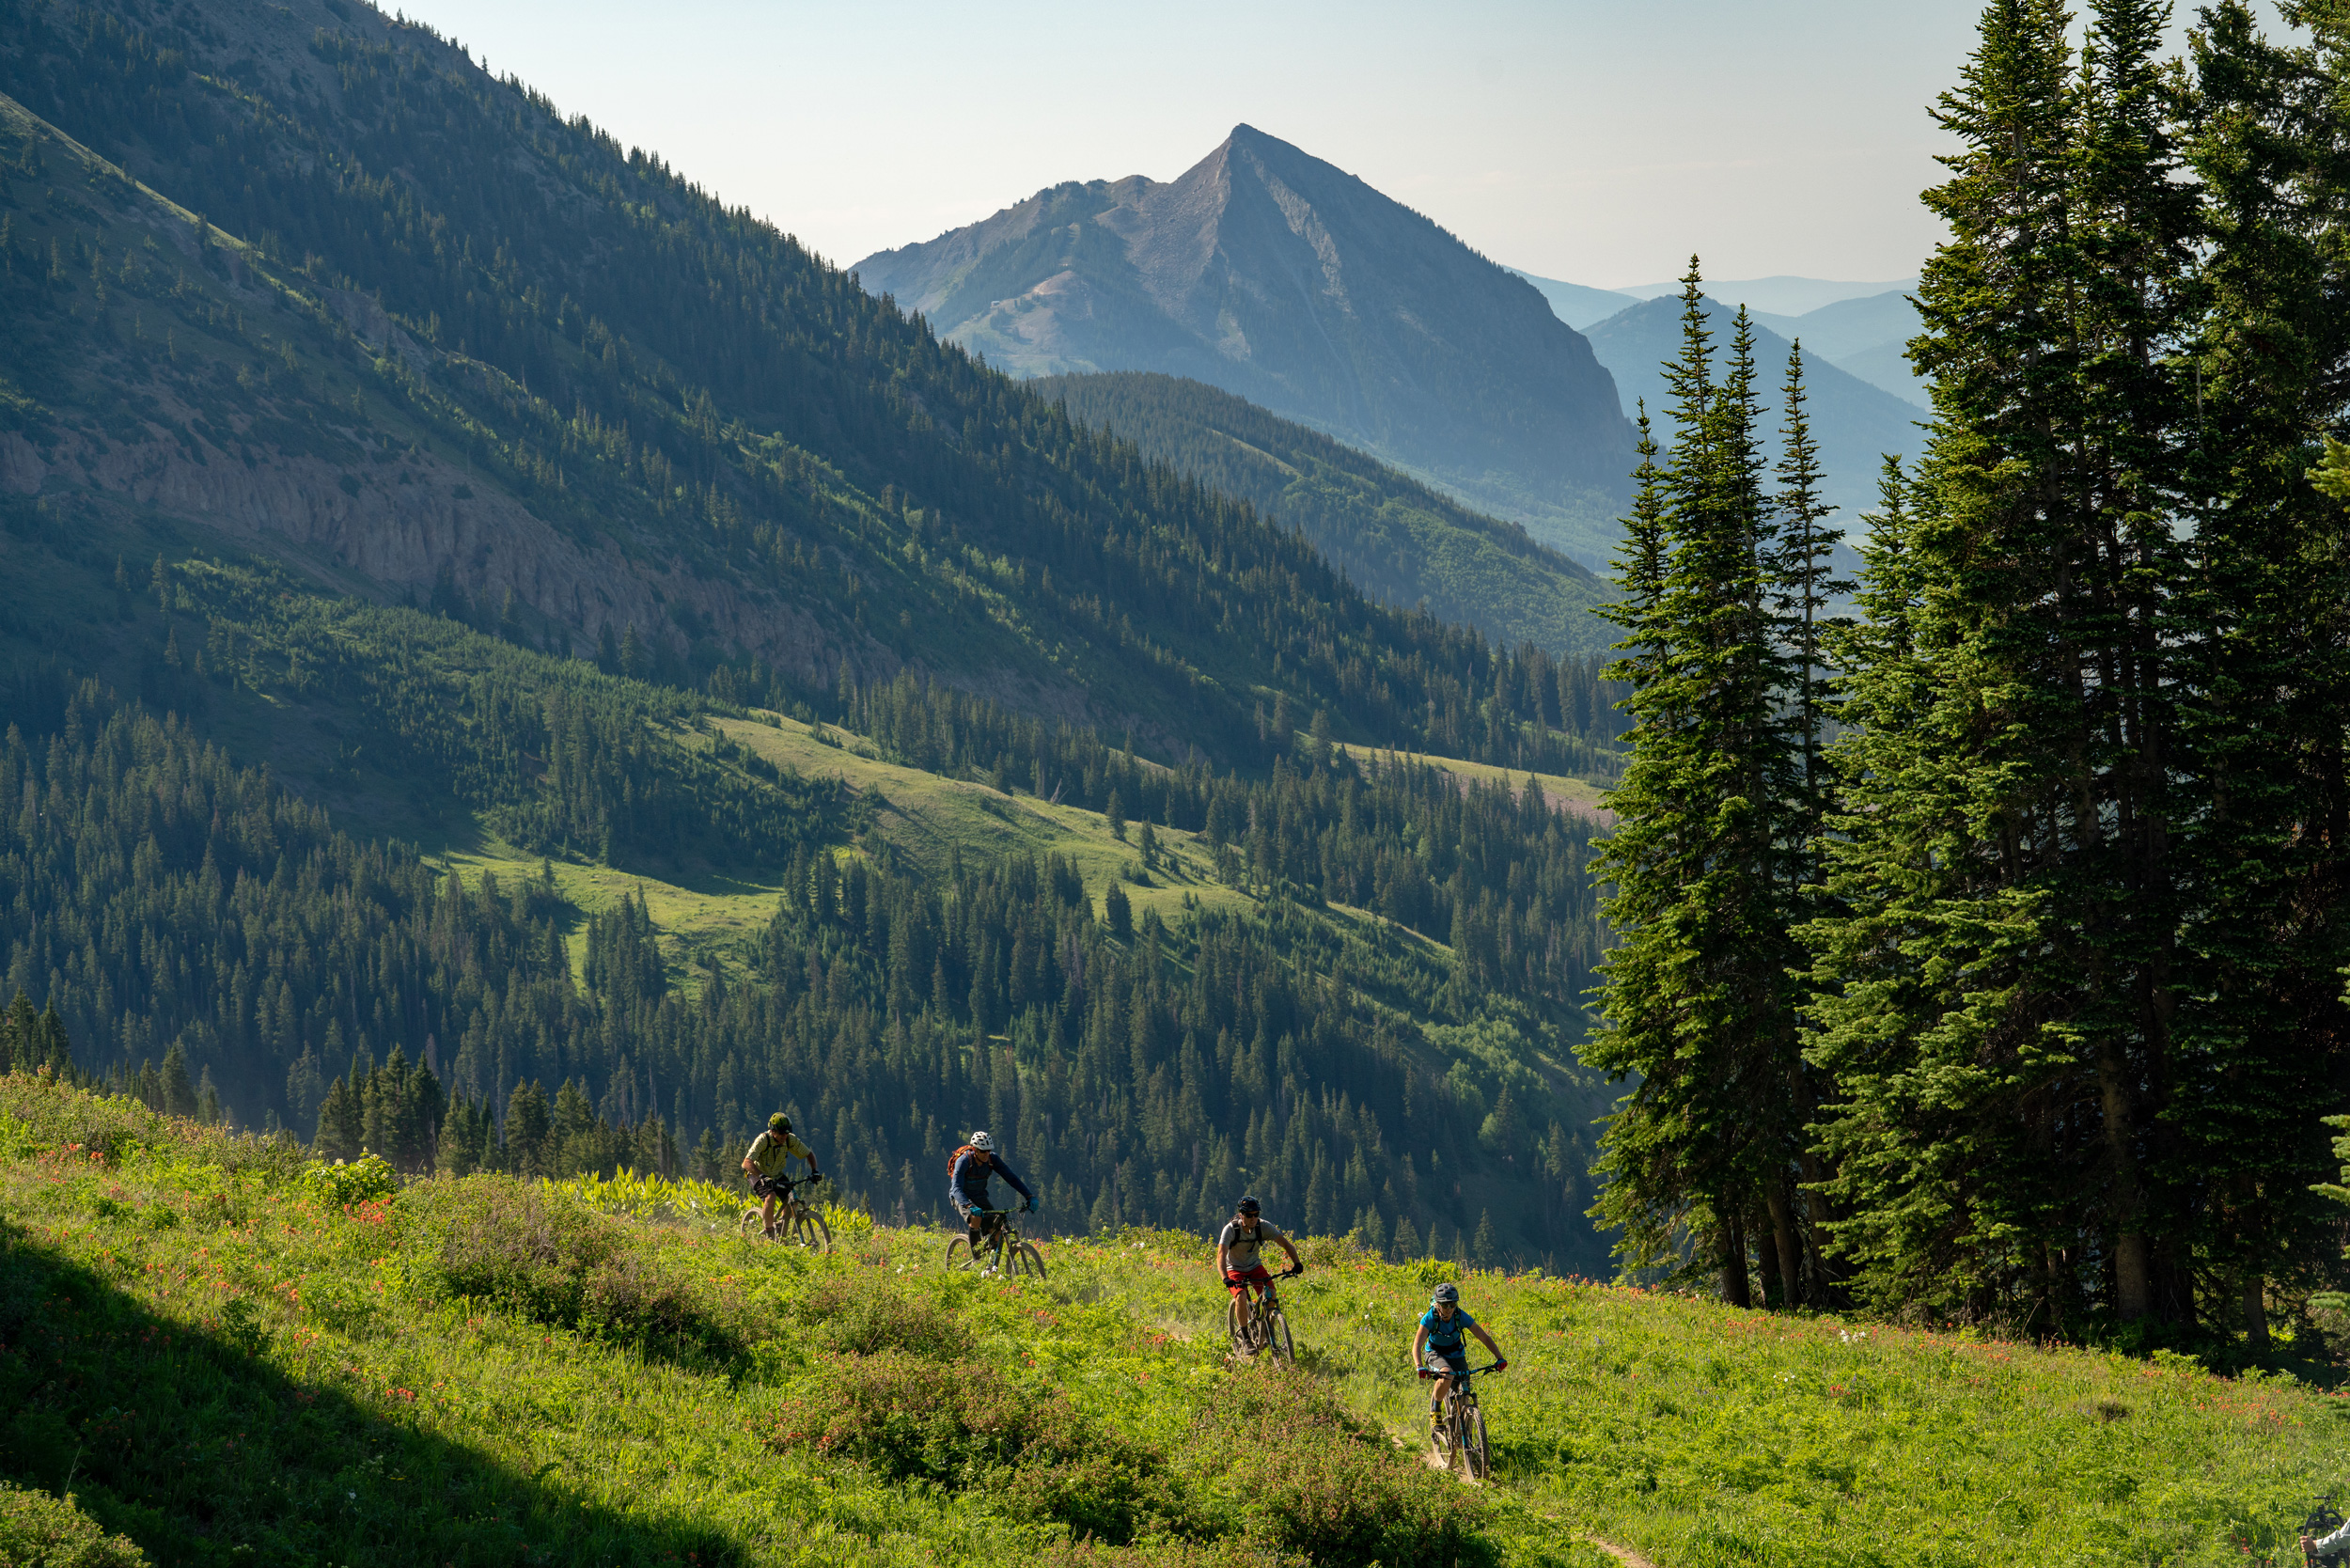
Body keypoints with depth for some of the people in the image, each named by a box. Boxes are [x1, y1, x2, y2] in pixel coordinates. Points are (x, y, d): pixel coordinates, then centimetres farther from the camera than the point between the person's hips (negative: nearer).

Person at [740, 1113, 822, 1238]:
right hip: (758, 1175, -5)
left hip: (776, 1175, 5)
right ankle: (769, 1233, -20)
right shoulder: (763, 1140, -29)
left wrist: (814, 1171, -19)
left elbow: (809, 1153, -2)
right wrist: (762, 1176, -52)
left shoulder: (790, 1140, -15)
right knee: (771, 1196, -32)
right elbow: (747, 1162, -37)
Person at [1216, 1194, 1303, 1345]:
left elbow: (1285, 1243, -16)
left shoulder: (1263, 1227, -18)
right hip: (1235, 1269, -3)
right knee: (1241, 1297, -29)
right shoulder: (1231, 1229, -26)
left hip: (1255, 1267, 3)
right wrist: (1225, 1278, -51)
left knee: (1271, 1296, -19)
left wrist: (1297, 1263, -32)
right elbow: (1221, 1254, -36)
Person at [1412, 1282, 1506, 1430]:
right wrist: (1419, 1366, -50)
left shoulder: (1461, 1316, -21)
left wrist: (1500, 1358, -32)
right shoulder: (1430, 1318, -25)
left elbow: (1485, 1337, -20)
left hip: (1456, 1355, 3)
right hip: (1435, 1354, -3)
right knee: (1447, 1374, -36)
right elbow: (1417, 1344, -33)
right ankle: (1435, 1410, -13)